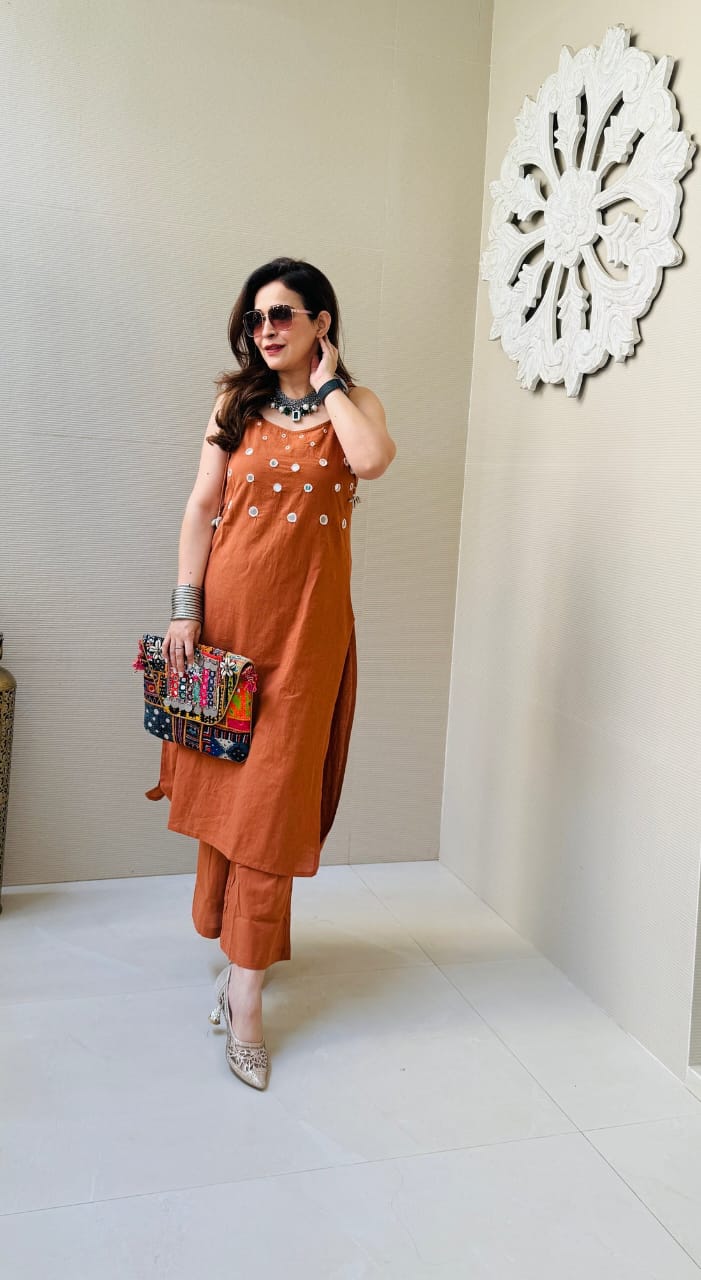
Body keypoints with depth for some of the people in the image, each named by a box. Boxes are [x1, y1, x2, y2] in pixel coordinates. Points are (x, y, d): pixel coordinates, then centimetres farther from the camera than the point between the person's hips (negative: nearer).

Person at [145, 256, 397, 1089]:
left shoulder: (354, 402, 5)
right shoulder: (236, 402, 10)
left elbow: (373, 460, -19)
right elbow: (202, 507, 4)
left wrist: (327, 379, -6)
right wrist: (186, 608, -4)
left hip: (306, 621, -2)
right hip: (227, 606, 2)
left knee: (272, 794, -3)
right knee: (220, 776, 9)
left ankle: (246, 990, 4)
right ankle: (239, 940, 31)